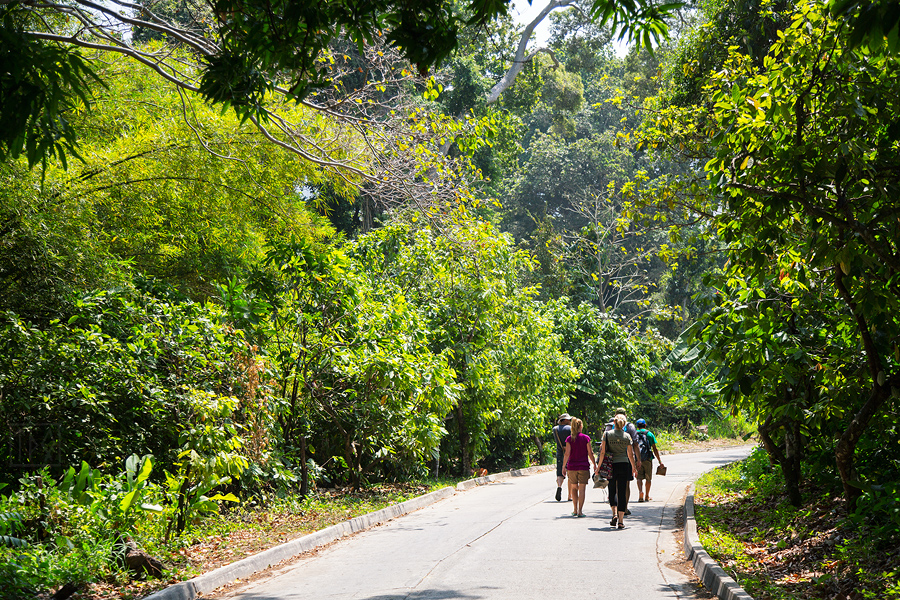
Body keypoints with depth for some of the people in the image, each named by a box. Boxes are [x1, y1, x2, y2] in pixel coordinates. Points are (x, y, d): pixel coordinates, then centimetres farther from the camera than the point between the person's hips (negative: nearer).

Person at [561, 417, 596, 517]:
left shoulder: (569, 439, -2)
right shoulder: (586, 438, -3)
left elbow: (567, 454, -5)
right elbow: (590, 453, -2)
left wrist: (563, 466, 1)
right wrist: (594, 464, 9)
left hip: (572, 466, 1)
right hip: (583, 466, -1)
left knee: (574, 488, 14)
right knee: (582, 489, 1)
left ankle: (575, 510, 15)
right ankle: (580, 511, -4)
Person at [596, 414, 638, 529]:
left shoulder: (607, 434, -4)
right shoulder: (627, 436, 0)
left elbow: (603, 452, -7)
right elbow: (630, 454, 5)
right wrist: (634, 467, 19)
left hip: (611, 465, 0)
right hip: (624, 465, 0)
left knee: (612, 490, 15)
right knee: (622, 492, 4)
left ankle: (615, 514, -5)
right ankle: (621, 521, 2)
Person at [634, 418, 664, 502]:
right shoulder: (649, 434, 4)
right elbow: (654, 449, 1)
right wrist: (660, 461, 4)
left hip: (637, 459, 1)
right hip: (647, 458, -1)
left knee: (639, 477, 2)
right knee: (648, 478, 12)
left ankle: (640, 492, -23)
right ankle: (647, 496, 17)